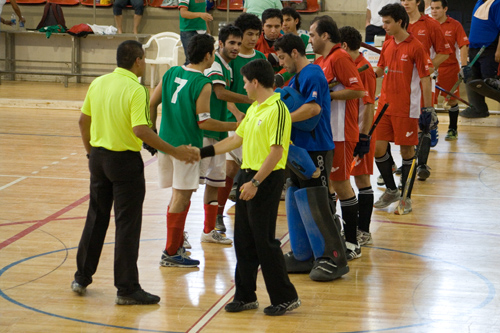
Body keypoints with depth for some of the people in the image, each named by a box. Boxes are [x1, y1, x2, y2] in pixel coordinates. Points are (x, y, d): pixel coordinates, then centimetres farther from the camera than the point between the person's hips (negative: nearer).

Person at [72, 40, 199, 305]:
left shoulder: (98, 84, 3)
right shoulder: (135, 90, -17)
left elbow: (83, 120, 10)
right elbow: (140, 130, -26)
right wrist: (174, 152, -22)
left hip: (98, 156, 7)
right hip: (125, 161, -7)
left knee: (96, 218, 18)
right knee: (127, 225, 0)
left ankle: (82, 278, 26)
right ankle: (127, 289, 4)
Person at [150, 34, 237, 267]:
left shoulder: (172, 73, 6)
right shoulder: (202, 84, -15)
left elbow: (152, 103, 9)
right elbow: (203, 122, -16)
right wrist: (235, 126, -7)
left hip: (166, 141, 7)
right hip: (186, 145, -7)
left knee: (177, 194, 19)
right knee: (181, 198, 0)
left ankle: (177, 244, 28)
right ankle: (171, 253, 3)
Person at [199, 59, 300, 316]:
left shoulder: (277, 110, -15)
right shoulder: (254, 109, 14)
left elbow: (276, 151, -20)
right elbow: (237, 139, 23)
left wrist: (255, 183, -22)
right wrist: (201, 152, 23)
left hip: (267, 179, -9)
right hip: (249, 175, 9)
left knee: (264, 240, -5)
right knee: (243, 240, 11)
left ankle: (285, 298, 5)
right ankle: (246, 296, 20)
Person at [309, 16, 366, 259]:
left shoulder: (340, 58, -14)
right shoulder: (321, 61, 14)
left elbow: (358, 91, -21)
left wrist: (327, 94, -21)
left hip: (340, 134, -10)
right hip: (325, 132, 10)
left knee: (341, 185, -5)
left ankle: (352, 244, 2)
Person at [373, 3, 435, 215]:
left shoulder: (416, 47, -11)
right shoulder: (387, 45, 8)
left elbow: (425, 79, -10)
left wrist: (428, 109, -12)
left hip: (407, 109, -6)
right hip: (385, 106, 6)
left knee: (407, 151, 2)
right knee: (378, 148, 5)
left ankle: (406, 198, 14)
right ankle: (391, 191, 24)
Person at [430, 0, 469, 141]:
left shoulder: (455, 25, -2)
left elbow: (463, 46, -3)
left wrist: (464, 66, -11)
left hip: (450, 68, -2)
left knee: (452, 100, 8)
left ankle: (453, 129, 22)